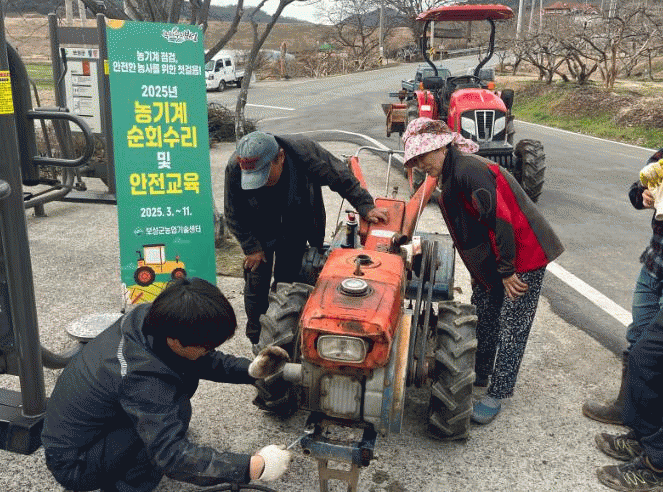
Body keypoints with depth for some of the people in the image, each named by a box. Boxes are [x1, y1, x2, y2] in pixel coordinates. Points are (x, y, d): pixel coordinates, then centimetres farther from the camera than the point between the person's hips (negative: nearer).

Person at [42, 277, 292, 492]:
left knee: (186, 371, 1)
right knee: (176, 408, -27)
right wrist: (254, 467, -35)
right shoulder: (141, 378, -36)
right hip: (72, 464, -8)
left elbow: (203, 361, 1)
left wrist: (250, 370, -12)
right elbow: (173, 456, -36)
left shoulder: (146, 318, -14)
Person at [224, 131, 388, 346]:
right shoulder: (234, 168, -30)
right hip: (259, 234, 0)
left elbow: (342, 178, -18)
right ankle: (257, 340, 23)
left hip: (296, 231, 0)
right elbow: (234, 216, -14)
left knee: (288, 281, 7)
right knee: (256, 284, 2)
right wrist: (251, 247, -12)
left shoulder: (306, 152, -33)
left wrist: (365, 206, -21)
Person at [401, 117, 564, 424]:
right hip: (490, 260, 10)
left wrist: (507, 271, -22)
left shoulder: (469, 171, -24)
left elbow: (501, 220, -28)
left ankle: (496, 395, 8)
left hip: (524, 256, -10)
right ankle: (479, 375, 34)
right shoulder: (451, 174, 9)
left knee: (511, 329, -1)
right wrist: (479, 269, 18)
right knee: (483, 318, 17)